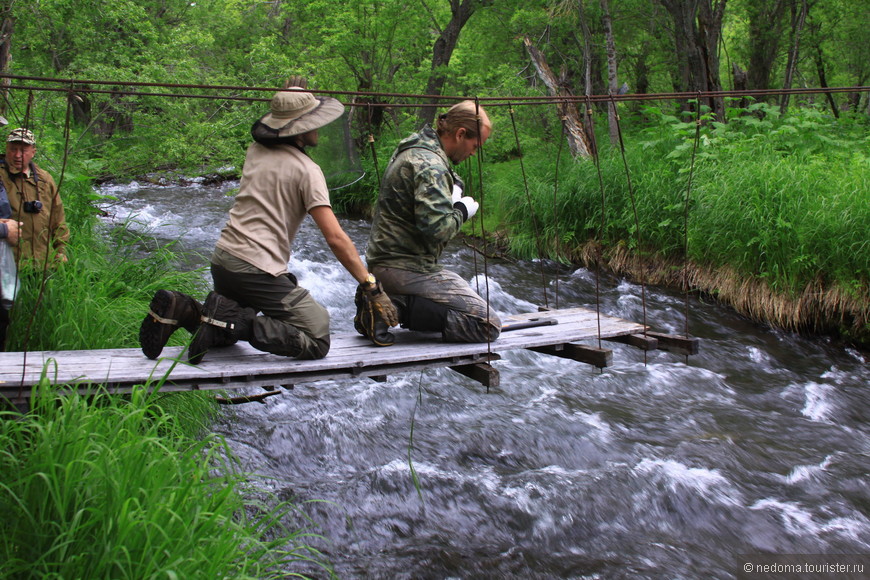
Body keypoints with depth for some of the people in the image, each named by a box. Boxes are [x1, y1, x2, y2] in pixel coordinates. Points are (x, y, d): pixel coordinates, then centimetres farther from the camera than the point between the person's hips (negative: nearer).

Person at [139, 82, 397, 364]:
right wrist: (372, 288, -12)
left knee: (224, 332, 31)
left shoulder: (255, 150, 10)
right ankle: (232, 322, -18)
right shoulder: (306, 170, -9)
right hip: (257, 270, -8)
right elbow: (335, 237, -15)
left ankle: (181, 309, 2)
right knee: (317, 342, -7)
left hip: (222, 260, 8)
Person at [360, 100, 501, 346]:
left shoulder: (412, 150, 13)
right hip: (406, 268, -10)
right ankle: (397, 307, -14)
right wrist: (462, 211, -7)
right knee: (488, 325, -10)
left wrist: (451, 195, 11)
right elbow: (436, 228, -27)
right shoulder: (431, 166, -18)